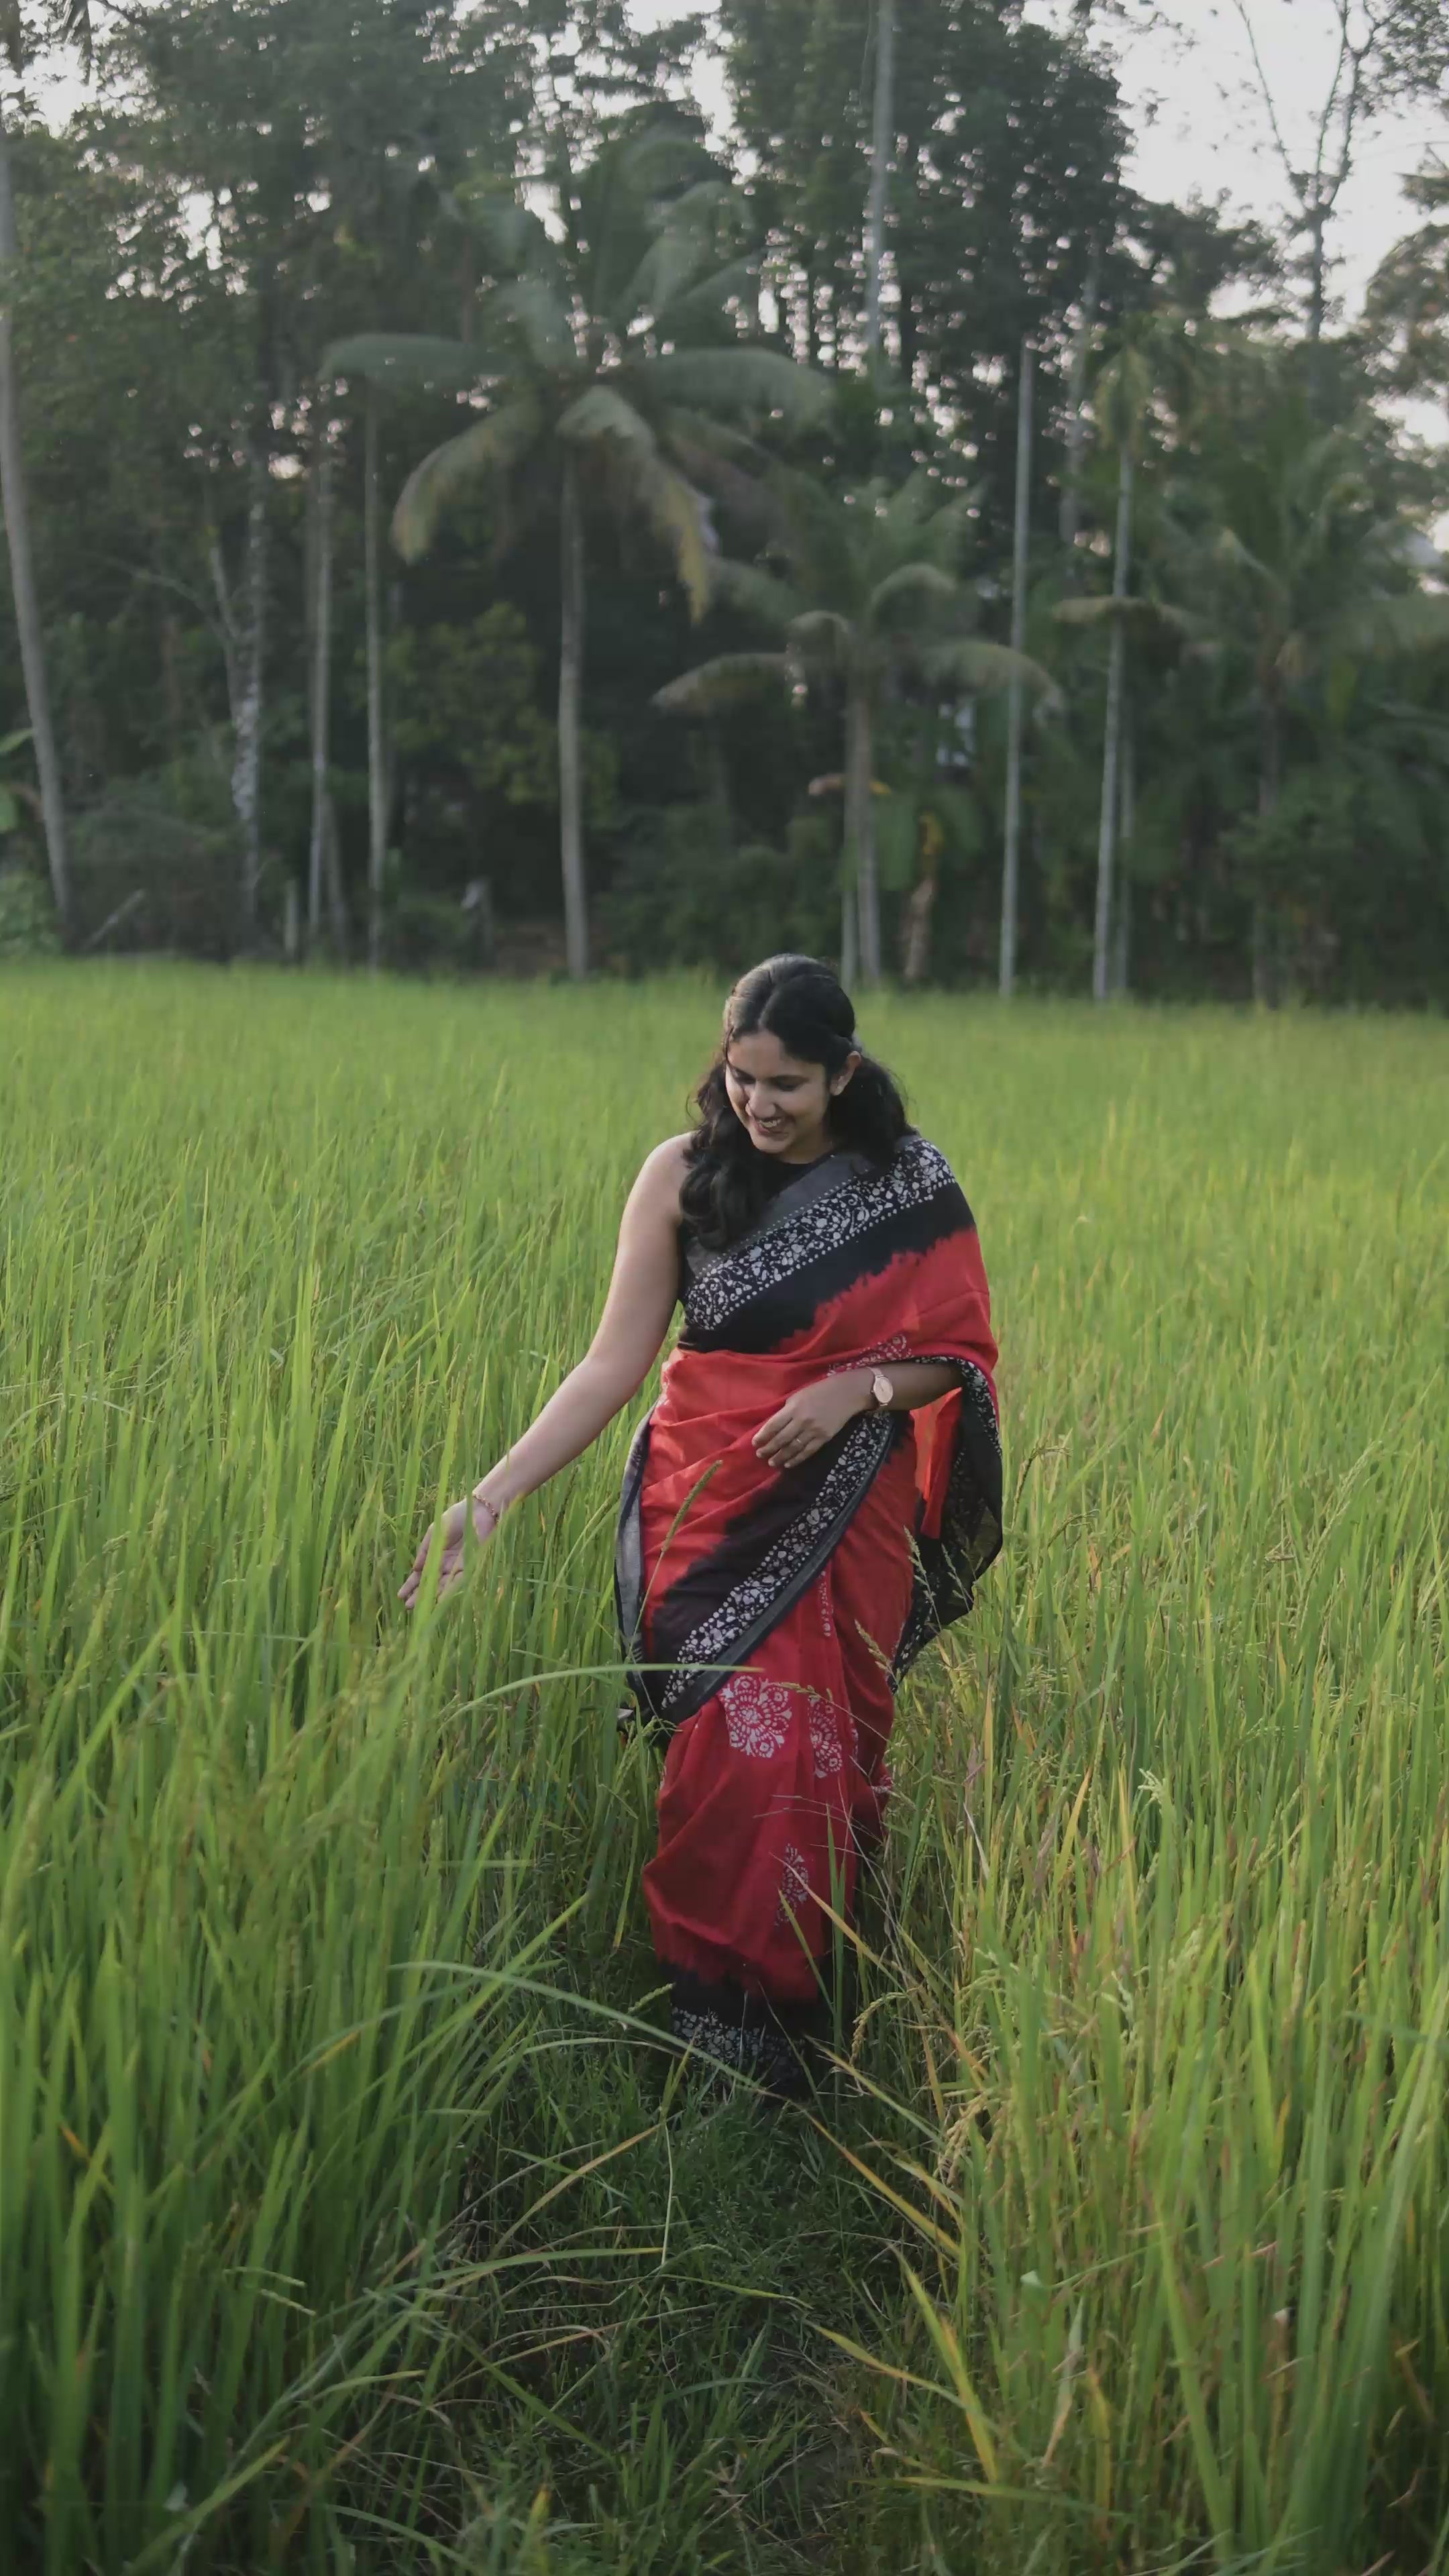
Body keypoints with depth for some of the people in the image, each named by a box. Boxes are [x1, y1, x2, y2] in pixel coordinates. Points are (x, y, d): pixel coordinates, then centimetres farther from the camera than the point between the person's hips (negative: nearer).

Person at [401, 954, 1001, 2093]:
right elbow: (615, 1364, -5)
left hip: (848, 1513, 1)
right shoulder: (685, 1174, -2)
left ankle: (801, 2012, 18)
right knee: (734, 1747, -9)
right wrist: (492, 1496, -14)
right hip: (709, 1500, -1)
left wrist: (861, 1385, -14)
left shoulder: (909, 1180, 0)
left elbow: (957, 1353, 6)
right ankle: (716, 2014, 10)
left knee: (827, 1755, 1)